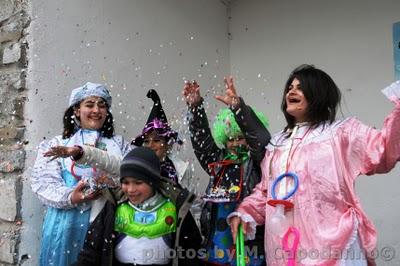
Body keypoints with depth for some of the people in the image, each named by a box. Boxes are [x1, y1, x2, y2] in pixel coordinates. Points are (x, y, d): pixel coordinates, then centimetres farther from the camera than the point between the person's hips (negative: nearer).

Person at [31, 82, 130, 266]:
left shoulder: (119, 144, 12)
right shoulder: (56, 144, 5)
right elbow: (42, 182, -4)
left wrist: (116, 184, -18)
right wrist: (70, 197, -20)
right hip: (68, 223, -1)